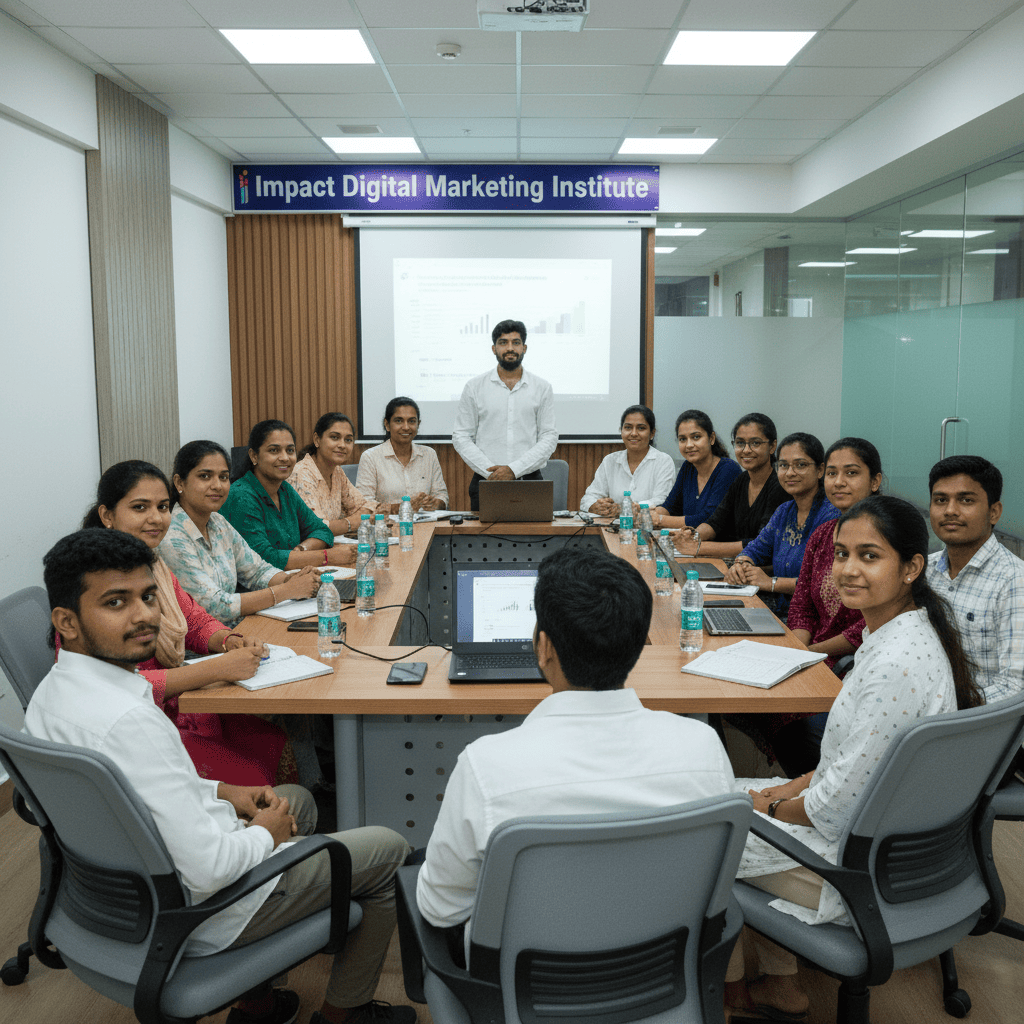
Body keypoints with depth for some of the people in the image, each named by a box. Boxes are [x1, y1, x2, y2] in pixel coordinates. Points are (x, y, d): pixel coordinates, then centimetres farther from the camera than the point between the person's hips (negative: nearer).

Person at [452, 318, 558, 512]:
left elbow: (549, 437, 1)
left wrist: (514, 469, -11)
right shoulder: (475, 387, 5)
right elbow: (461, 437, 3)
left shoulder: (542, 388, 6)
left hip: (529, 481, 0)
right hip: (485, 481, 0)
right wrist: (489, 471, -10)